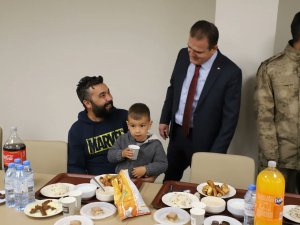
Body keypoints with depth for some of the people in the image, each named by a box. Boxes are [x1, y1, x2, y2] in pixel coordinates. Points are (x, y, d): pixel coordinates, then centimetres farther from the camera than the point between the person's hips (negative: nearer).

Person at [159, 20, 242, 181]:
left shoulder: (230, 72, -20)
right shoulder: (183, 56, -5)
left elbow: (230, 118, -16)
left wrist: (216, 153, -15)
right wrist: (164, 119, 9)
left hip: (203, 141, -5)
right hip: (176, 133, 5)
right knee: (169, 181, 21)